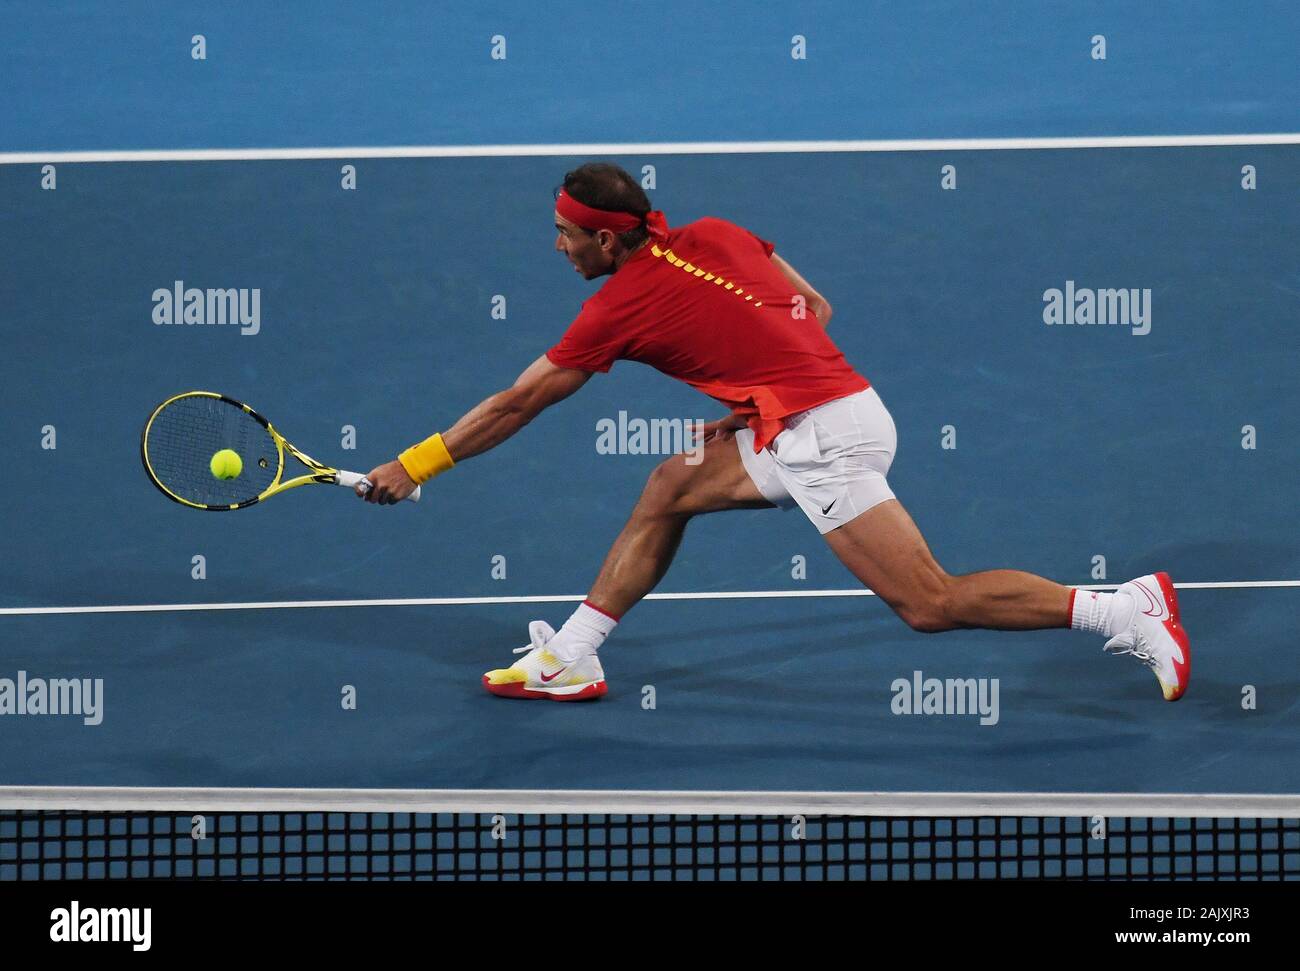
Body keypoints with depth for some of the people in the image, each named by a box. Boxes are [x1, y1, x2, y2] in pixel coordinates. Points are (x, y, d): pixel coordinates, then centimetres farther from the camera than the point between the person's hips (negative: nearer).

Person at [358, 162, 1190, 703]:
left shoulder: (622, 304, -8)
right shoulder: (713, 235, 12)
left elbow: (516, 405, 0)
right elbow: (815, 307, 18)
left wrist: (416, 466, 9)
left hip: (824, 437, -10)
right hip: (821, 415, 10)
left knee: (930, 605, -9)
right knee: (670, 488, 16)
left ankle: (1126, 609, -9)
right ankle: (572, 659, 21)